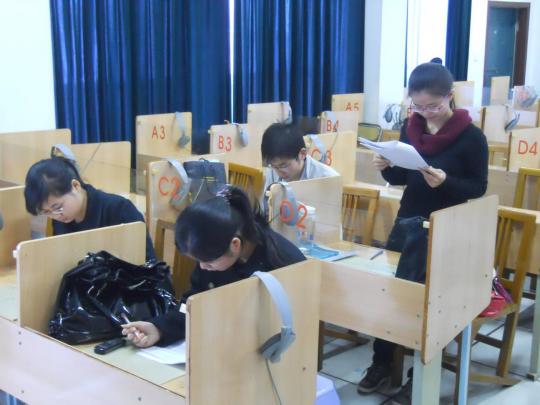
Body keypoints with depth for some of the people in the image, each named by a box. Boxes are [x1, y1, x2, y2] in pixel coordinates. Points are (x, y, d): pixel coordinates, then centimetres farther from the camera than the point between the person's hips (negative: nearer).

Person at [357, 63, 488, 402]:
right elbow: (402, 179, 10)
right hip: (407, 222, 5)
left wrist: (446, 182, -27)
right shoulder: (411, 127, 2)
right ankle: (382, 364, 21)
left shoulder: (471, 137, -12)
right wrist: (386, 168, -12)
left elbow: (479, 188, -9)